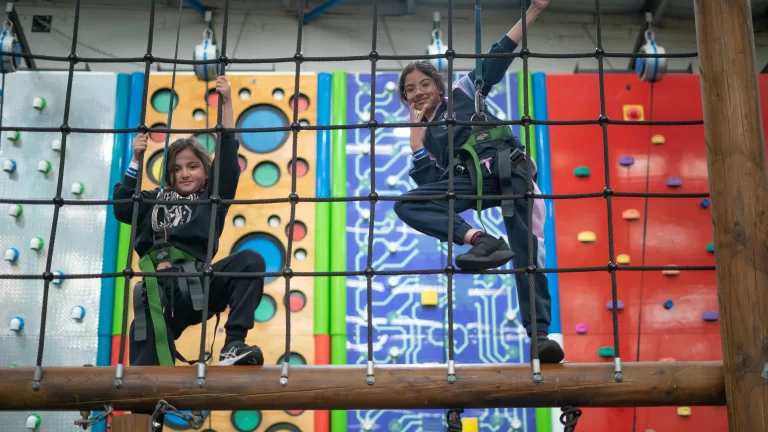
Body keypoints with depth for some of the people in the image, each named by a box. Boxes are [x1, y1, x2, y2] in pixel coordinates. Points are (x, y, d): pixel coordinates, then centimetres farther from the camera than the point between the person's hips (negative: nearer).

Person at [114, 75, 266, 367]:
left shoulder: (212, 199, 19)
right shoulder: (156, 200, 24)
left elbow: (228, 156, 10)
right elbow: (121, 209, 9)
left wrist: (227, 103, 5)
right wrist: (136, 160, 8)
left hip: (197, 286, -1)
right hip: (159, 291, 1)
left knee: (250, 261, -28)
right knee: (146, 368, -20)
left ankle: (233, 345, -33)